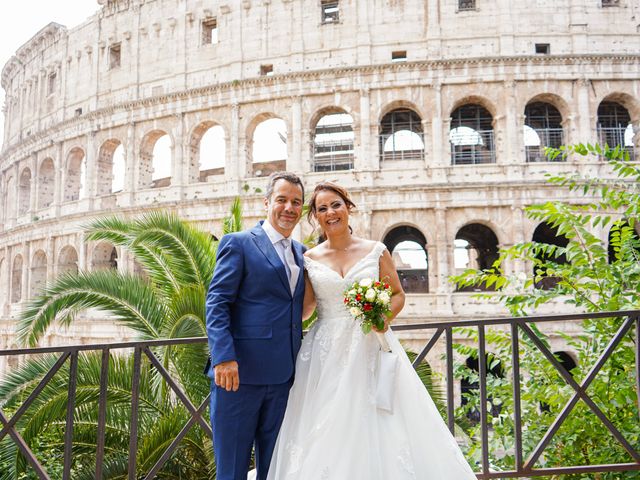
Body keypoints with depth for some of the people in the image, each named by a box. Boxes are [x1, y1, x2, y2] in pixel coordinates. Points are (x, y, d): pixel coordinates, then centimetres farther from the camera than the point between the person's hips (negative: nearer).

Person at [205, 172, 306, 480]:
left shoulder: (301, 253, 16)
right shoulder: (238, 243, -2)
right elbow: (217, 303, -9)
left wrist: (300, 362, 12)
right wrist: (224, 357, -20)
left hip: (283, 375, 6)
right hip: (240, 372, -5)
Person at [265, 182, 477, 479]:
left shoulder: (376, 251, 3)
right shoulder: (309, 259, 5)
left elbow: (398, 294, 7)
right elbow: (304, 307, 7)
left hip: (370, 349, 0)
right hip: (327, 355, 1)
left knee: (379, 429, -3)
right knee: (325, 439, 0)